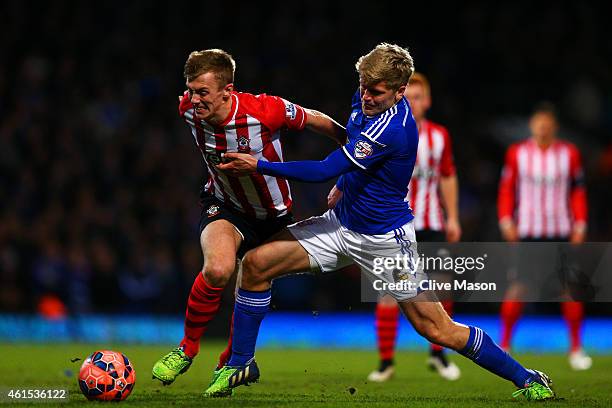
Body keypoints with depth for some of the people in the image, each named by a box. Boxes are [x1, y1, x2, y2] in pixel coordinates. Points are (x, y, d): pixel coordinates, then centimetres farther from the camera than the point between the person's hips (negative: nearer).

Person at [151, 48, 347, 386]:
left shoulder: (266, 111, -31)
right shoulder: (189, 110, -20)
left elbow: (313, 120, -12)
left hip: (273, 215, 0)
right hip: (224, 206, 0)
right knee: (218, 270, -30)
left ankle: (232, 362, 37)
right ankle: (187, 348, -9)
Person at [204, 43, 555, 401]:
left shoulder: (391, 128, -29)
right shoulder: (367, 102, -2)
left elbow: (324, 171, -30)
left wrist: (259, 166, -26)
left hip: (385, 238, -8)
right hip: (343, 221, 8)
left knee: (438, 331, -7)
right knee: (257, 263, -4)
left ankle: (528, 380, 8)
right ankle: (240, 364, 10)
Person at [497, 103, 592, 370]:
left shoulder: (569, 154, 5)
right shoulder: (517, 154, 4)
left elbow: (578, 192, 9)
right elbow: (506, 189, 8)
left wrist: (580, 225, 2)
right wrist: (506, 220, -3)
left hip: (561, 232, 1)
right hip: (526, 232, -1)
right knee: (517, 287, -6)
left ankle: (576, 349, 7)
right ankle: (504, 344, 6)